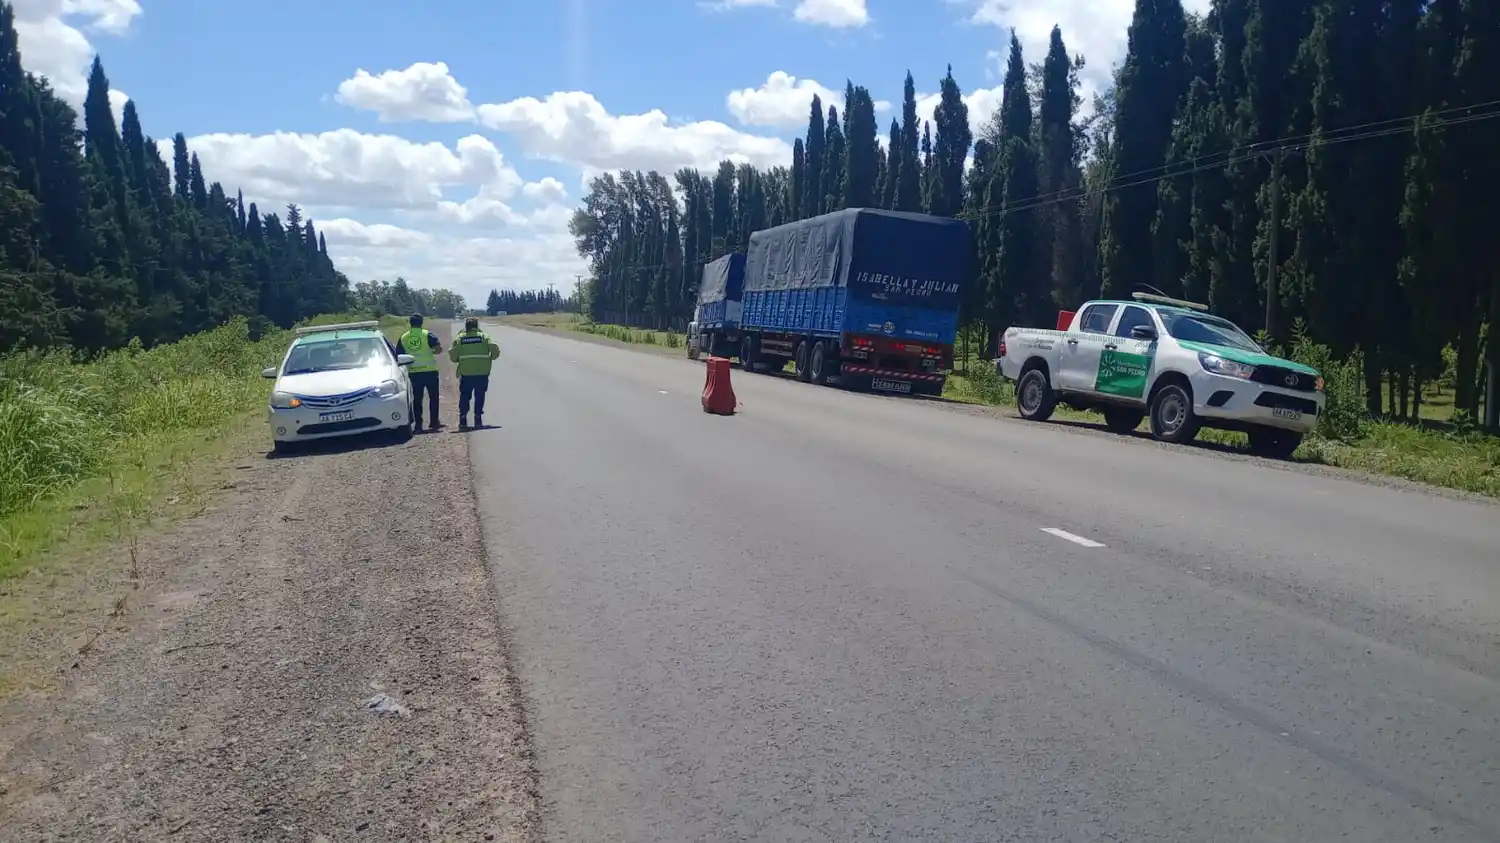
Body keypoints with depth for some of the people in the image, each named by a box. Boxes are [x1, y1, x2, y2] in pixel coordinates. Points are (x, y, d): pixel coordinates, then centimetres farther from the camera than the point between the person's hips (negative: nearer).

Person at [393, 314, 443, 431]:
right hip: (430, 370, -3)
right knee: (433, 397, 9)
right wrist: (433, 352, 6)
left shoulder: (403, 338, 5)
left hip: (414, 372, 3)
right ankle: (434, 422, 9)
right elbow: (439, 348, -14)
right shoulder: (428, 334, -4)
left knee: (417, 399, 9)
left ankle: (418, 424, 8)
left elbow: (398, 356, 6)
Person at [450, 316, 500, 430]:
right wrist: (490, 359, 9)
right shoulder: (483, 336, 3)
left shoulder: (460, 338, 3)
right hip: (482, 372, 0)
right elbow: (495, 349, -8)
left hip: (466, 373, 0)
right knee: (479, 397, 8)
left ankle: (463, 420, 6)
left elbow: (453, 357, -2)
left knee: (464, 397, 10)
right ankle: (478, 420, 7)